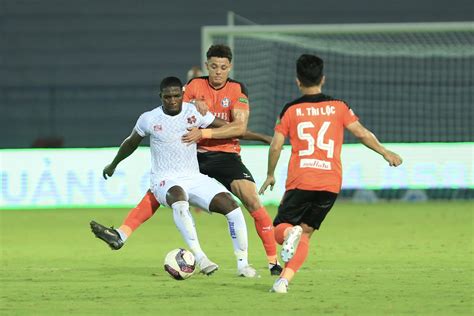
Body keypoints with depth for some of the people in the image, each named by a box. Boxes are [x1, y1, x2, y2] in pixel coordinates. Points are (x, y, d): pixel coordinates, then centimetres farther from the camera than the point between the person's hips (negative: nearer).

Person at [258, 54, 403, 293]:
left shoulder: (291, 110, 5)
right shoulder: (338, 107, 6)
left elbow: (275, 146, 2)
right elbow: (361, 133, 2)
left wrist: (270, 175, 16)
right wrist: (386, 153, 15)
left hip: (300, 181, -2)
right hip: (331, 183, 2)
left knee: (280, 229, 11)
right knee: (305, 233, 13)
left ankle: (290, 233, -26)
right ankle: (285, 279, -5)